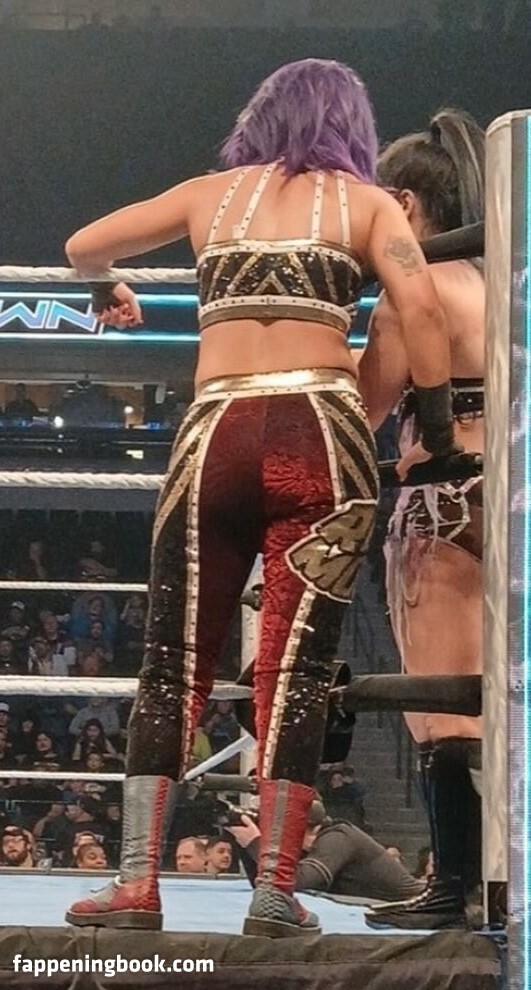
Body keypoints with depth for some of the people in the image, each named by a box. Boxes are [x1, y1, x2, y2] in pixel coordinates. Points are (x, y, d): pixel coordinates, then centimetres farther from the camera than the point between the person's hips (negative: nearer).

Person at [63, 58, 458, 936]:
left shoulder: (213, 193, 19)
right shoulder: (365, 201, 12)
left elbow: (84, 247, 27)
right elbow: (419, 307, -4)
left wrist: (109, 294, 48)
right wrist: (438, 432, 2)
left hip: (216, 436, 2)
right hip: (320, 435, -2)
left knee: (175, 663, 7)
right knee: (297, 667, -3)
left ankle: (138, 880, -2)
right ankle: (276, 890, -9)